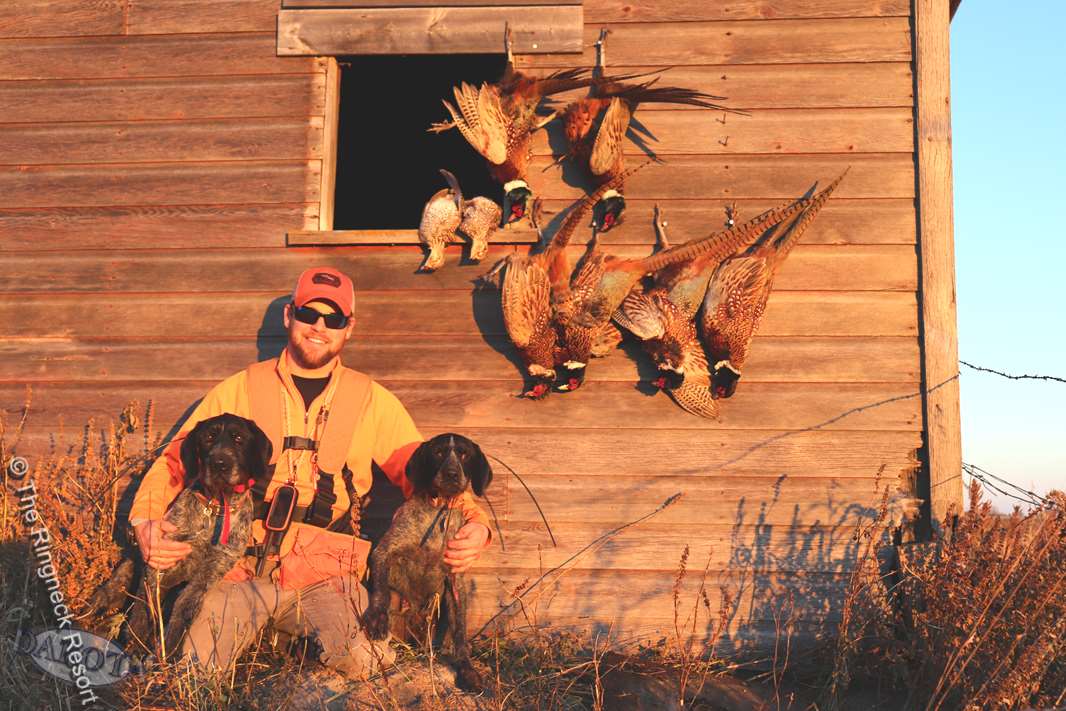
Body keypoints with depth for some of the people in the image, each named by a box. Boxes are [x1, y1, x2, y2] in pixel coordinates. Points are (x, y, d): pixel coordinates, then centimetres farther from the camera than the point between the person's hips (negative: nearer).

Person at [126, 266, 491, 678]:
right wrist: (144, 521, -11)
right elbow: (173, 462, 10)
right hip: (242, 567, 0)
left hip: (325, 573, 0)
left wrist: (475, 522, -10)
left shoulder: (373, 401, 12)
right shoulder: (238, 390, 11)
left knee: (362, 663, -26)